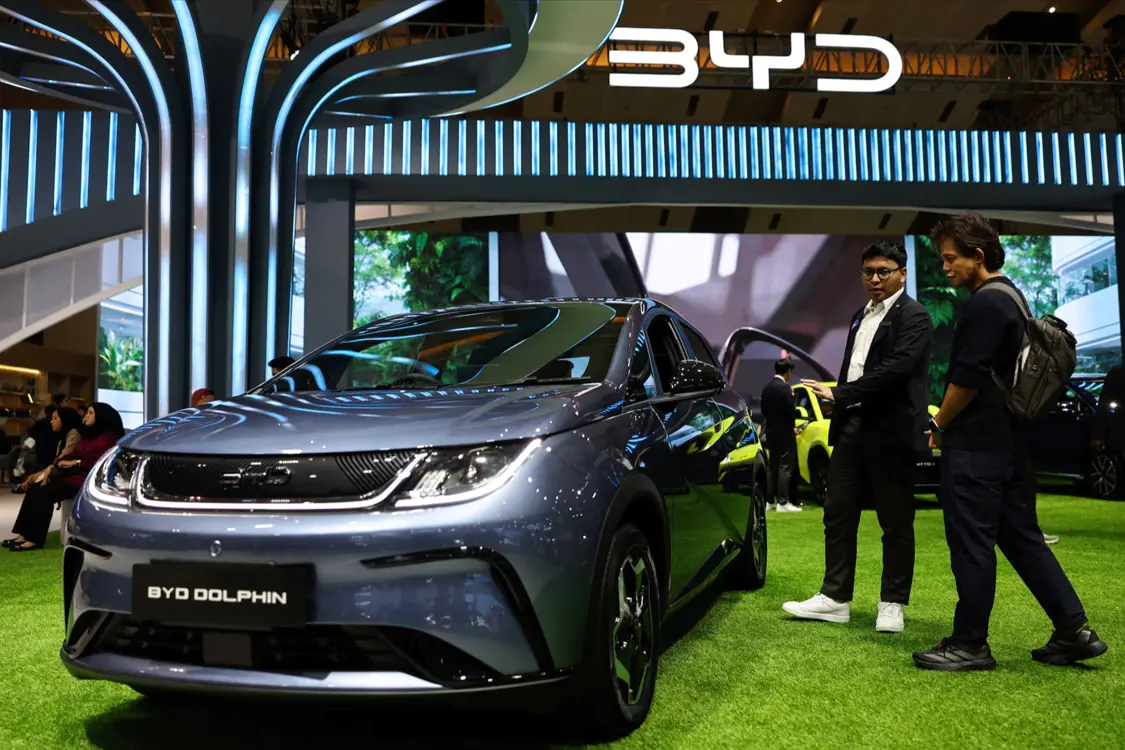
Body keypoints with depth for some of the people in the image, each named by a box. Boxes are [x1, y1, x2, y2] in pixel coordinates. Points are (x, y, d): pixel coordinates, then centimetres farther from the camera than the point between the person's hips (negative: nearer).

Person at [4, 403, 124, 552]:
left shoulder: (108, 438, -11)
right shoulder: (89, 434, 20)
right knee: (34, 489, -7)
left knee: (44, 493, -22)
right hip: (75, 474, 9)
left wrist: (76, 463, -14)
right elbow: (73, 454, 15)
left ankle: (35, 539, -17)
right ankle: (25, 534, -10)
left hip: (88, 479, -9)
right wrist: (53, 466, 1)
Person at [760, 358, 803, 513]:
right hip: (784, 432, -8)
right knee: (785, 467, -4)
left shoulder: (767, 387, 9)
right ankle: (783, 503, -4)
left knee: (773, 467, 13)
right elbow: (791, 411, -18)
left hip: (771, 431, 8)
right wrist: (800, 413, 1)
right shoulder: (784, 387, -16)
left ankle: (770, 501, 15)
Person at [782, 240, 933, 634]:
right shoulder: (861, 317, 17)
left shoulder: (914, 318, -8)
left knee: (896, 523, 4)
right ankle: (835, 598, 18)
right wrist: (841, 412, 16)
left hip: (890, 432, -8)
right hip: (851, 428, 8)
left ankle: (893, 604, 16)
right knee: (838, 516, 9)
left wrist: (839, 394, -20)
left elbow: (894, 370, -21)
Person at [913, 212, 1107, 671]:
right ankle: (1074, 630, 18)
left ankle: (969, 645, 7)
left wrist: (939, 426, -5)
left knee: (971, 544, -2)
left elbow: (966, 379, -20)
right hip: (1010, 440, 10)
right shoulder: (1012, 297, 16)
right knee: (1022, 538, 15)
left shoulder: (985, 303, -16)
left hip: (975, 445, -10)